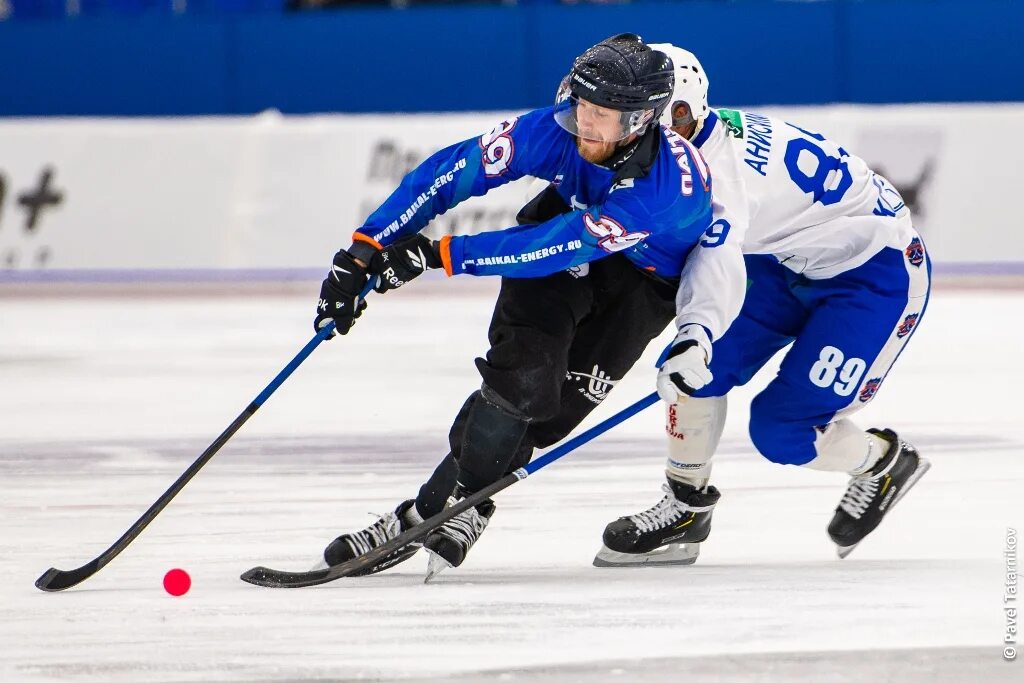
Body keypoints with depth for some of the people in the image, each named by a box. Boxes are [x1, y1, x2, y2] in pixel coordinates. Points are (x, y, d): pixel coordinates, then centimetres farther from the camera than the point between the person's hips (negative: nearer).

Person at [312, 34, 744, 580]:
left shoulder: (668, 184, -40)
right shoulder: (561, 128, -28)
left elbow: (559, 247, -40)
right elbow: (453, 171, -24)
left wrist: (439, 254, -40)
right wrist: (364, 251, -27)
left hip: (646, 278, -2)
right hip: (564, 227, 2)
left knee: (560, 400, -18)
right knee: (520, 374, -18)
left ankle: (454, 504, -2)